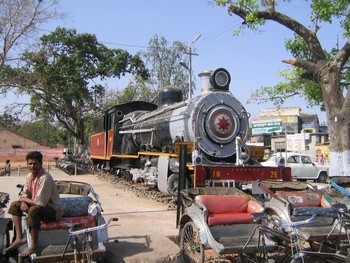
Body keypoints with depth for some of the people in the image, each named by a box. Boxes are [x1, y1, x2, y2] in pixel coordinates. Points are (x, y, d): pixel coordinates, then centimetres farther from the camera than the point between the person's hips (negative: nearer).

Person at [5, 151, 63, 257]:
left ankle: (34, 245, -20)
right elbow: (25, 194, 9)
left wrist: (24, 200, -13)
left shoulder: (45, 178, -27)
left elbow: (40, 203, -30)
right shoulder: (29, 176, 0)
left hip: (53, 209, -9)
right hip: (38, 205, 9)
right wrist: (23, 203, -14)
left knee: (33, 210, -36)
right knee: (15, 205, 4)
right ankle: (20, 238, -1)